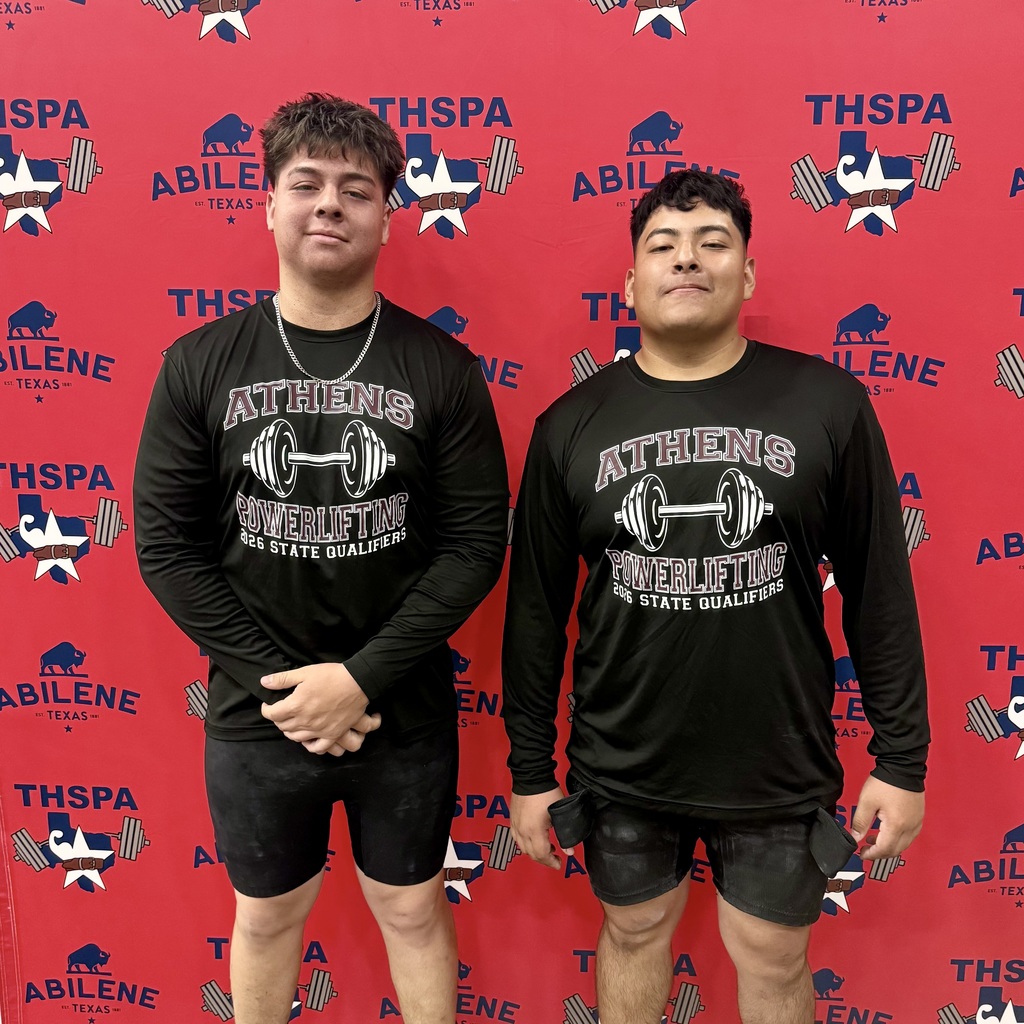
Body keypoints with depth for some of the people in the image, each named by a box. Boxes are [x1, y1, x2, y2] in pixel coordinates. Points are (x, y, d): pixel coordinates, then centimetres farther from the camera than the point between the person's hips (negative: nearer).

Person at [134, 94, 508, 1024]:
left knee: (412, 909, 20)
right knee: (267, 915, 22)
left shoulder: (441, 367, -7)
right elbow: (168, 545, -5)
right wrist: (287, 682, -12)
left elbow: (476, 543, -9)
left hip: (407, 714, 0)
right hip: (257, 714, 1)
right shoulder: (200, 363, -4)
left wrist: (361, 678, -16)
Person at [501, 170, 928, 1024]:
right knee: (635, 935, 21)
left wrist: (902, 757, -2)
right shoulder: (571, 425, -5)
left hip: (780, 768, 0)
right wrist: (530, 770, 2)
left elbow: (879, 591, -3)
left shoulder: (827, 403, -8)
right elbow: (537, 610, 0)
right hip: (621, 764, 1)